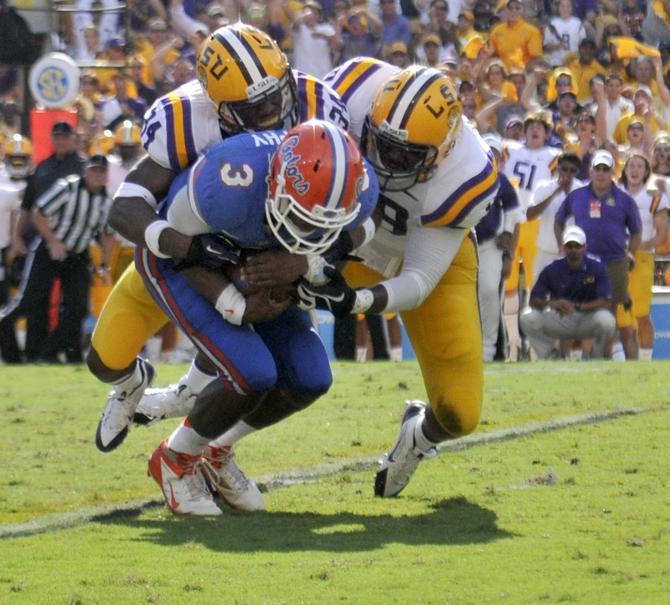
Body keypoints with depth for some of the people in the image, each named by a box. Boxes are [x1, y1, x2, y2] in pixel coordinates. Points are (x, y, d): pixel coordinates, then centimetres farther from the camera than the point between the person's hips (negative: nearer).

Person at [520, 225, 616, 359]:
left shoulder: (596, 268, -12)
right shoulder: (552, 270, -8)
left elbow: (605, 302, -20)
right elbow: (534, 300, -7)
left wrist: (577, 307, -34)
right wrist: (552, 304, -30)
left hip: (587, 319, -2)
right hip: (560, 321, 2)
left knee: (606, 320, -35)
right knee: (528, 318, -21)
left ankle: (598, 358, -5)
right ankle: (552, 358, -1)